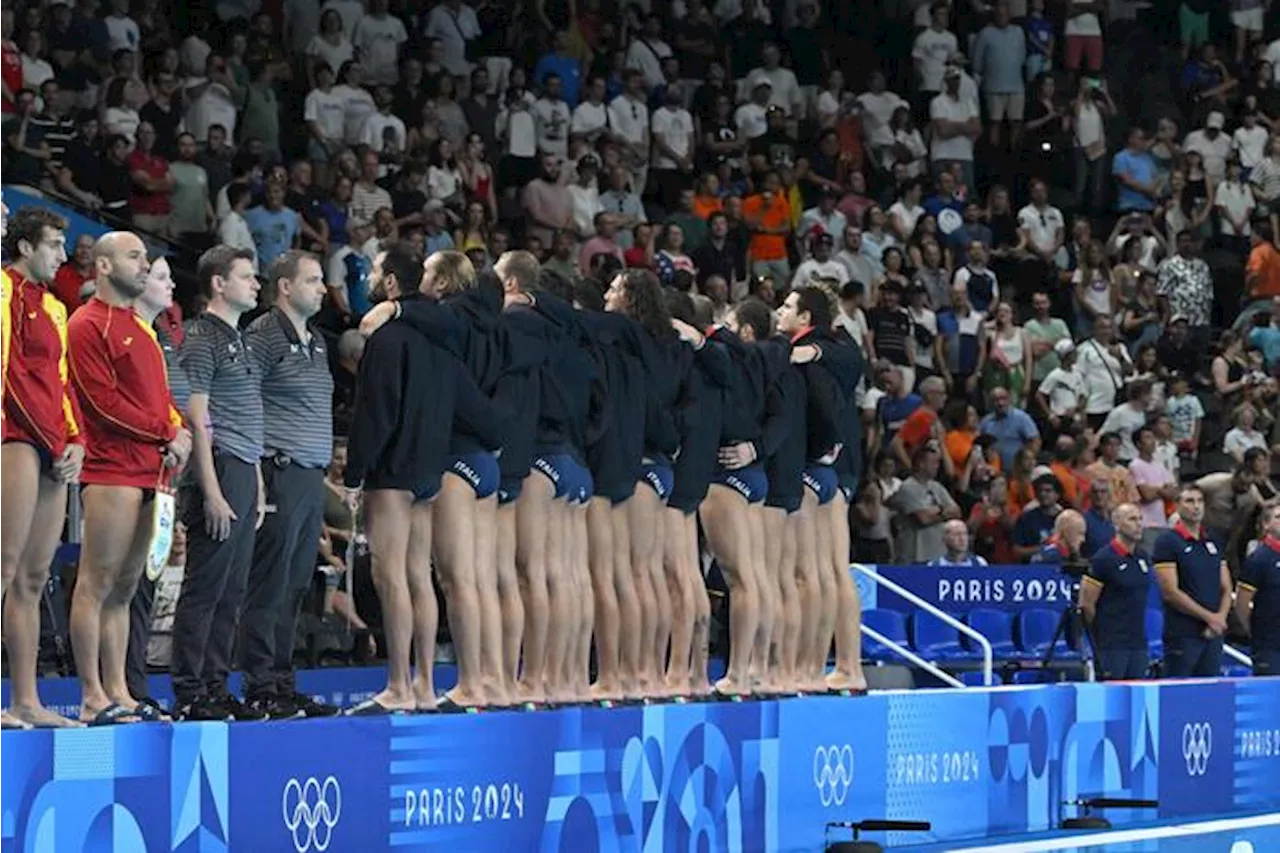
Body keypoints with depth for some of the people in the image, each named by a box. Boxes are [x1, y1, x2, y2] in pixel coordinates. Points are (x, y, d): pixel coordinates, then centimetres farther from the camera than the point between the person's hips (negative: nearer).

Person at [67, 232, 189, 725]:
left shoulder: (140, 328, 23)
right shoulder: (89, 325, -5)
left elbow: (160, 395, 24)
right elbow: (105, 401, -13)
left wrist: (178, 434, 3)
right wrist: (167, 433, -10)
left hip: (151, 472, 9)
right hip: (111, 472, -9)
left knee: (125, 587, 9)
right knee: (97, 583, -8)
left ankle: (118, 693, 11)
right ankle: (93, 698, -9)